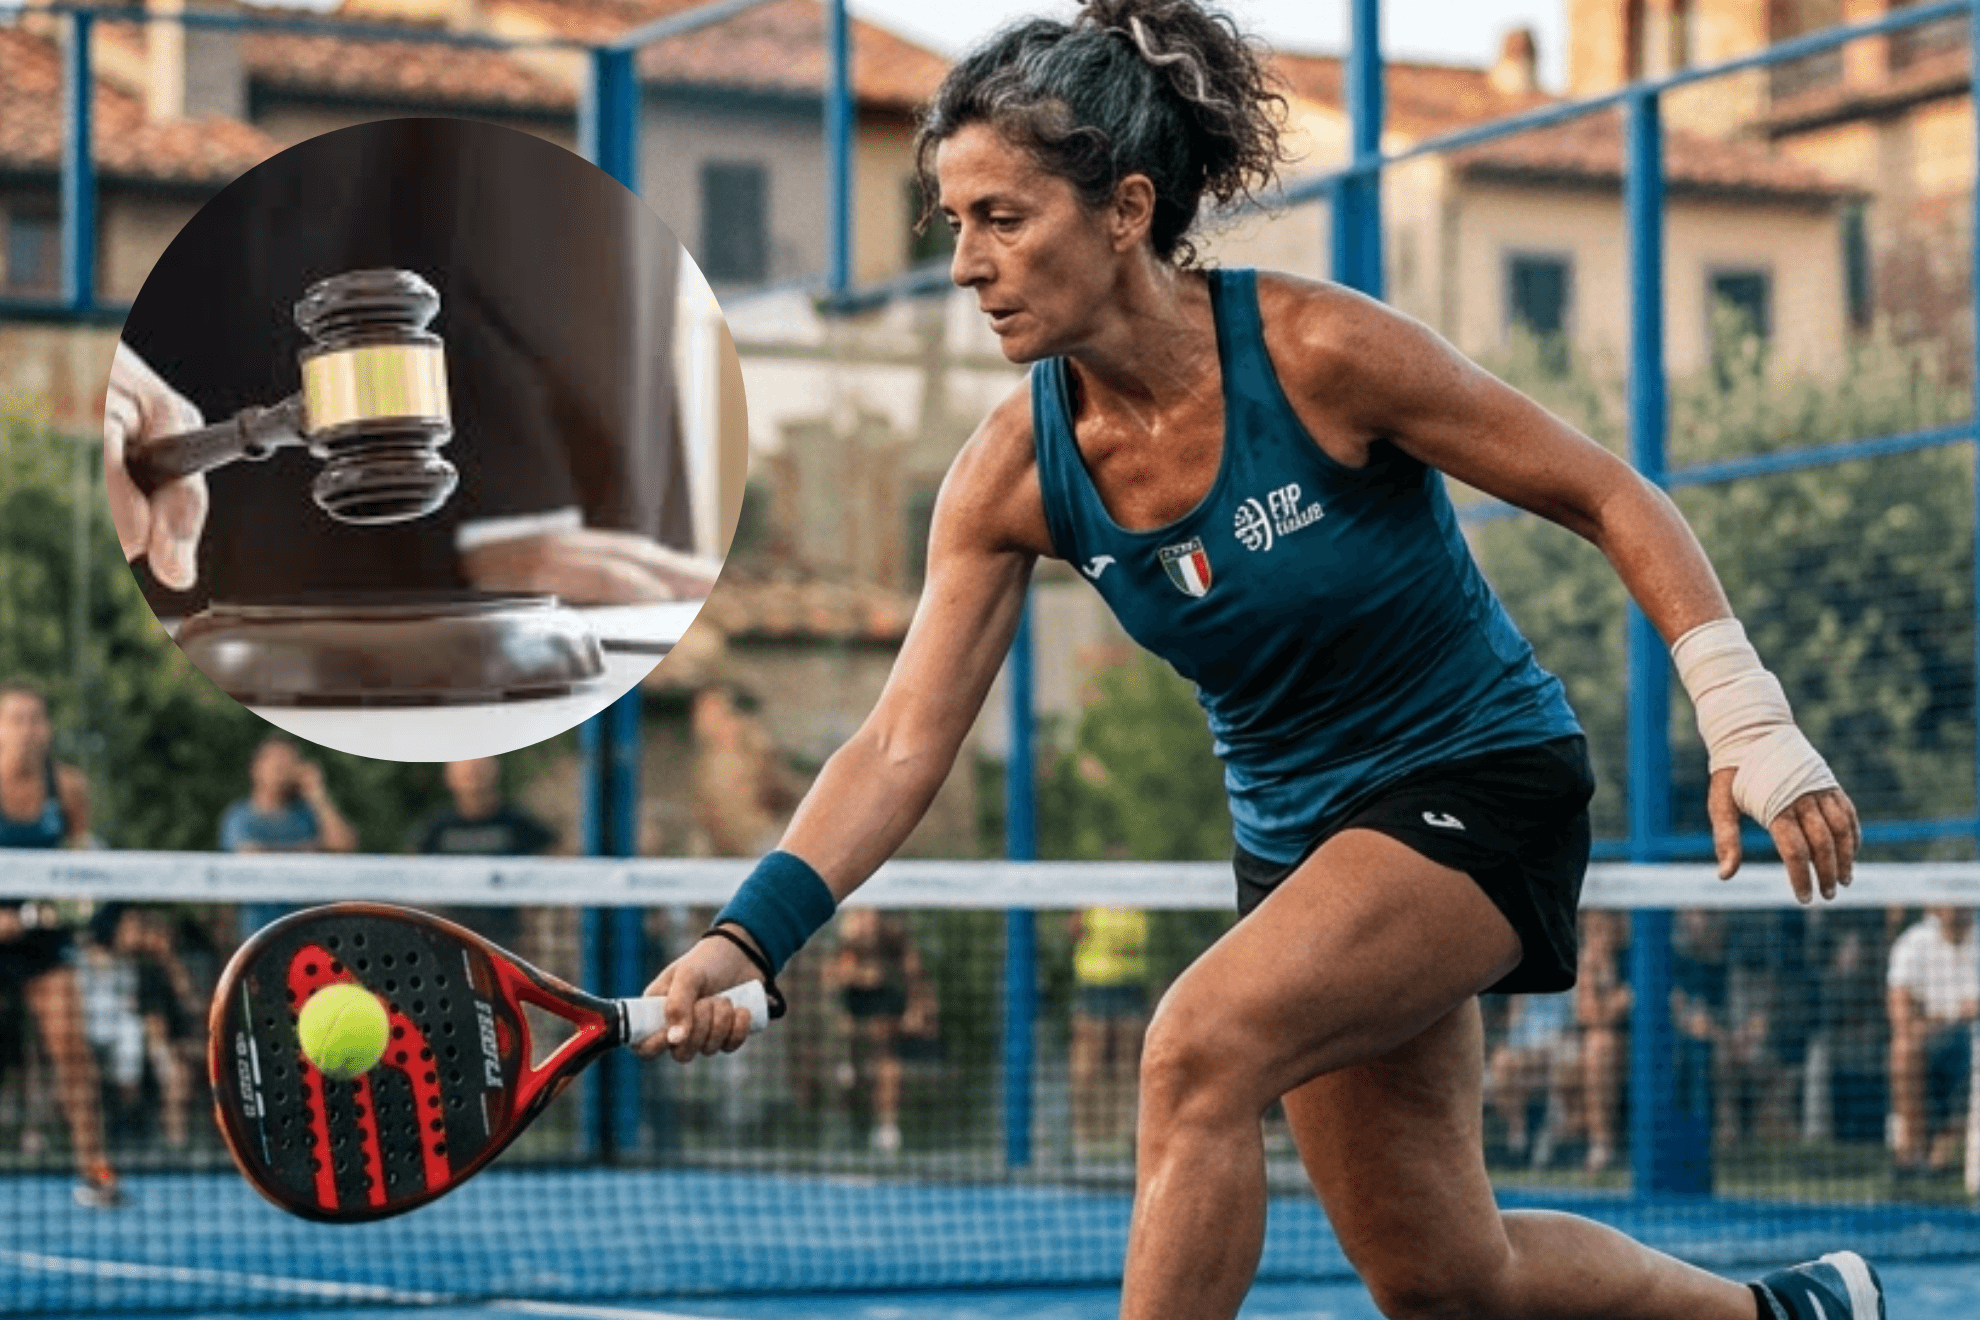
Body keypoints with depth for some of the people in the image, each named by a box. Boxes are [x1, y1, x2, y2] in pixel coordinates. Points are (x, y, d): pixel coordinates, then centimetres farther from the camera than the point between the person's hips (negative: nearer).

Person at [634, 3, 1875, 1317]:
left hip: (1482, 782, -6)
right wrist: (745, 940, -25)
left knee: (1201, 1047, -29)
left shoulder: (1317, 350, -23)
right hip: (1298, 835, 6)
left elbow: (1611, 498, -14)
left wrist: (1750, 729, -19)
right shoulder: (1016, 471, -10)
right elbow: (902, 745, -11)